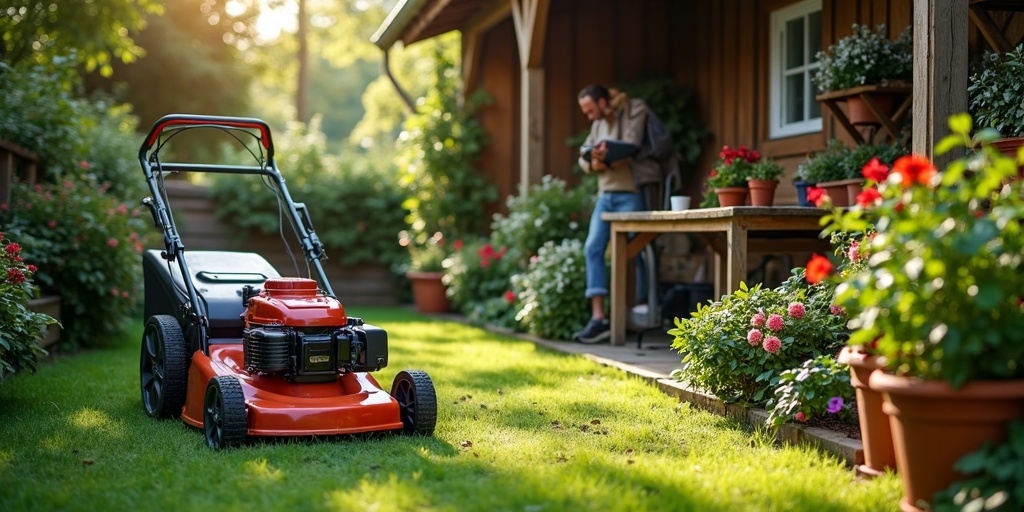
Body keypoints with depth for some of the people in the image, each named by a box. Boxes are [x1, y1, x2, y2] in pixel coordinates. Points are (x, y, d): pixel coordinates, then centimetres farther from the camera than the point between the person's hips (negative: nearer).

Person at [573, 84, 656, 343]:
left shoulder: (634, 111, -3)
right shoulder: (598, 123, 18)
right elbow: (584, 160, 9)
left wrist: (603, 159, -14)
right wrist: (595, 161, -12)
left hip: (630, 194, -7)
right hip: (605, 194, 7)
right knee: (593, 248, -7)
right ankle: (598, 317, -9)